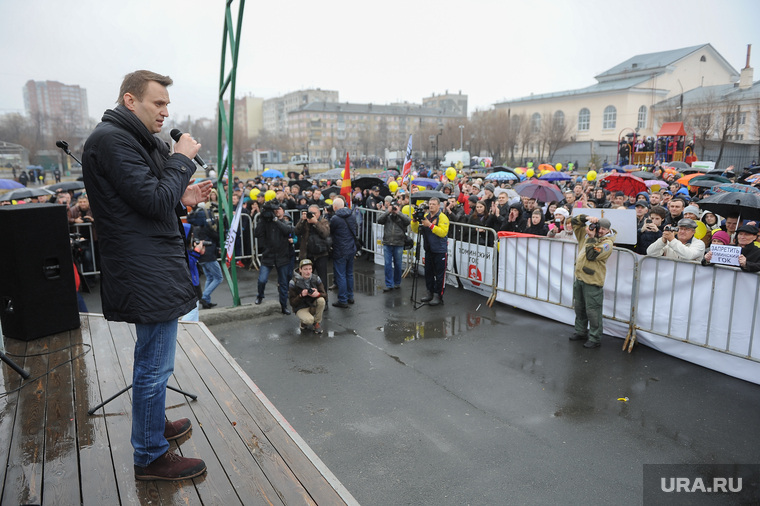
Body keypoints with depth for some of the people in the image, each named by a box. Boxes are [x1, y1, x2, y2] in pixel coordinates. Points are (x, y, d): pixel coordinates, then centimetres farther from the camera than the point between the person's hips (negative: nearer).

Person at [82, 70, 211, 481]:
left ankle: (152, 424, 42)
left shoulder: (134, 139, 18)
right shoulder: (112, 140, -15)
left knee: (151, 361, 23)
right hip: (148, 274, -11)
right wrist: (182, 159, -12)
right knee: (154, 366, 0)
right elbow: (154, 202, -22)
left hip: (151, 270, 11)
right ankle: (150, 456, 15)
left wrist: (183, 200, 6)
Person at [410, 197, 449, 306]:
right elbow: (416, 230, 10)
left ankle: (438, 296, 5)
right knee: (428, 272, 13)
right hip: (429, 250, 7)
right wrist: (414, 221, -7)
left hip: (440, 251, -7)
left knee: (440, 274, -2)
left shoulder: (442, 217, -9)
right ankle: (430, 293, 25)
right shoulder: (425, 216, 12)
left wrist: (430, 225, -25)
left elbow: (443, 232, -22)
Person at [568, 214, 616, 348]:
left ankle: (595, 339, 6)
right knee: (579, 308, 19)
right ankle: (581, 332, 34)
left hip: (592, 282, -7)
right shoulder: (586, 234, 9)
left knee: (592, 311, -4)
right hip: (579, 278, 7)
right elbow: (574, 221, 13)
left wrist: (591, 237, -18)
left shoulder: (607, 243, -10)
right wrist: (587, 218, -3)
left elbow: (592, 255, -23)